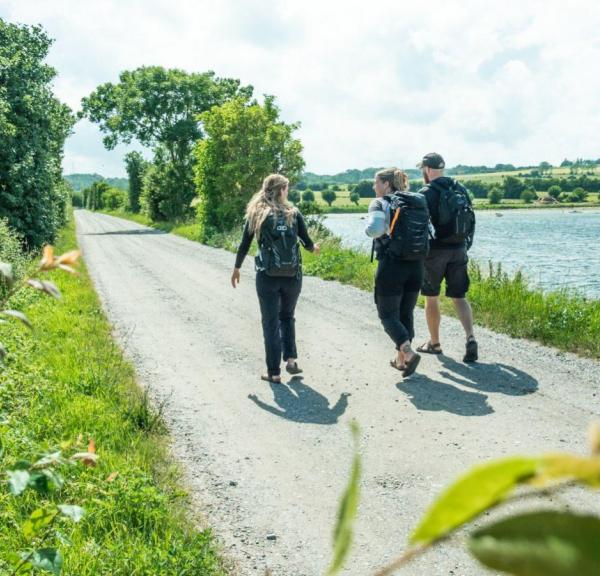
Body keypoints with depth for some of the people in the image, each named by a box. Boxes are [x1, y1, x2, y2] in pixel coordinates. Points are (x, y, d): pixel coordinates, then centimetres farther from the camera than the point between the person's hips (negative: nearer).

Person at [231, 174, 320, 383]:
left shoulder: (256, 215, 0)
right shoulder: (293, 214, 0)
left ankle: (274, 372, 9)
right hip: (293, 276, 1)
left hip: (267, 277, -1)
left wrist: (237, 269, 17)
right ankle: (291, 358, 11)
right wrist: (314, 248, 27)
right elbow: (307, 243, 3)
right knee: (287, 317, 23)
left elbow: (244, 246, 3)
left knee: (270, 323, 8)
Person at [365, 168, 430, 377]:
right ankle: (401, 358, 22)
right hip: (416, 266, 6)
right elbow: (427, 233, 5)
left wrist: (369, 227, -3)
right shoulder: (419, 202, 9)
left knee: (388, 314, 4)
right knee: (406, 313, 16)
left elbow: (374, 230, -24)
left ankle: (408, 353, -14)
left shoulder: (380, 204, -8)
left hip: (391, 265, -5)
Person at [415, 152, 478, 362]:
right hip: (458, 250, 5)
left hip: (435, 251, -5)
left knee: (431, 297, 10)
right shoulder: (461, 189, 8)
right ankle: (470, 338, -12)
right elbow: (471, 221, 12)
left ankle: (434, 343, 19)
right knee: (459, 297, 8)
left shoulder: (426, 193, -11)